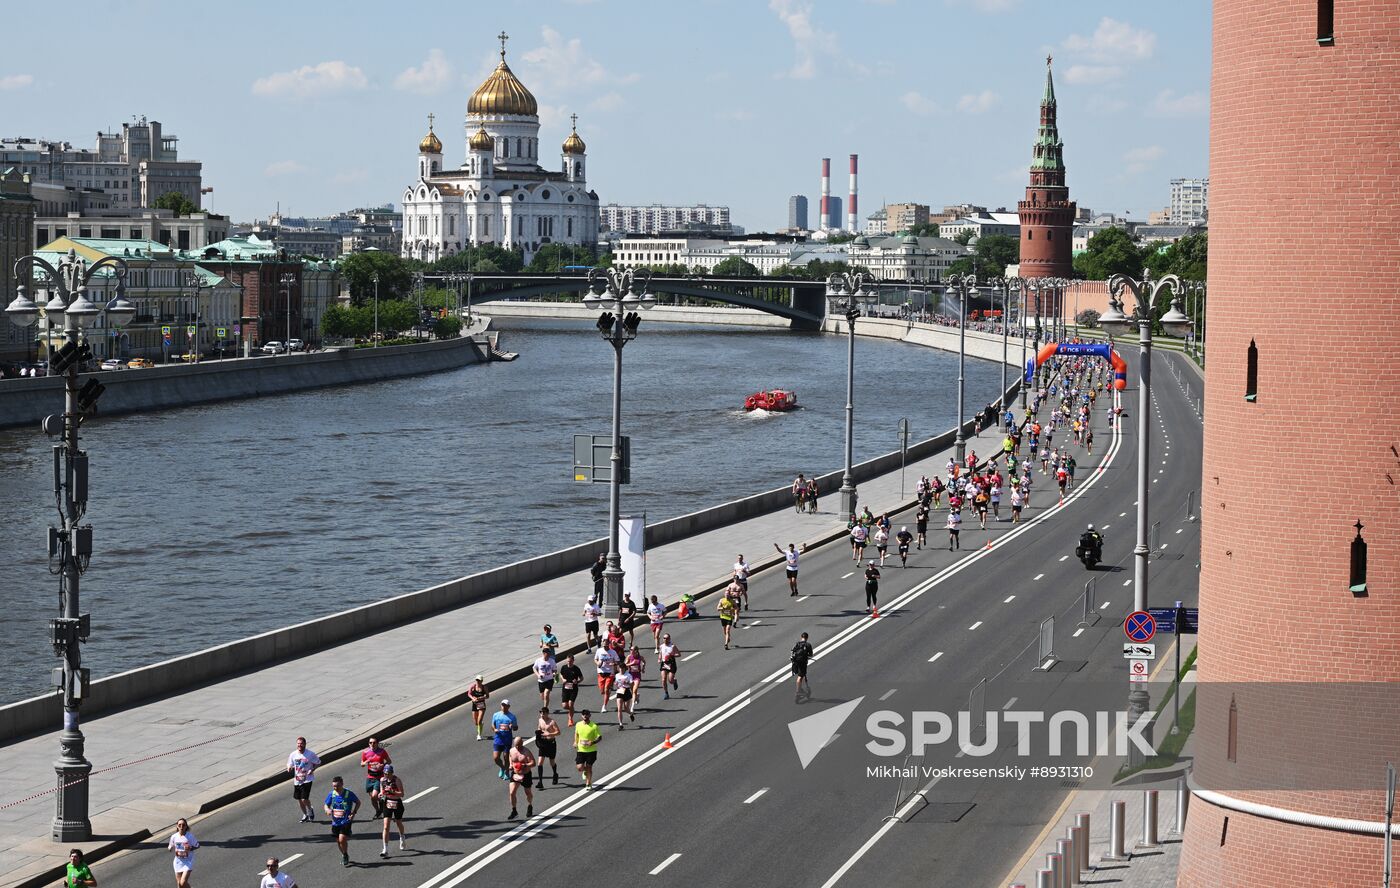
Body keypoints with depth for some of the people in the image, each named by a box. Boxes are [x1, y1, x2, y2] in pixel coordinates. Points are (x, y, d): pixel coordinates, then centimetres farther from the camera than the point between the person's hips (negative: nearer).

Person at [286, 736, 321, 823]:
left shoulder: (310, 754, -11)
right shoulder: (293, 755, -1)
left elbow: (318, 763, 2)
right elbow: (289, 766, 7)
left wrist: (312, 769, -16)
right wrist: (289, 769, -18)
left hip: (307, 779, -4)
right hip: (297, 780, 4)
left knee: (304, 799, -13)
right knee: (299, 799, 12)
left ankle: (310, 810, 18)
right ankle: (305, 815, 33)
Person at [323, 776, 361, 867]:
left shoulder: (349, 794, -12)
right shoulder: (331, 794, -2)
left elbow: (358, 802, 3)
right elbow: (326, 804, 9)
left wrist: (353, 813, -8)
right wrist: (328, 810, -15)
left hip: (346, 821, -4)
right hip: (335, 821, 4)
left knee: (342, 839, -16)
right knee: (338, 841, 11)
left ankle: (345, 855, 9)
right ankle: (344, 856, 35)